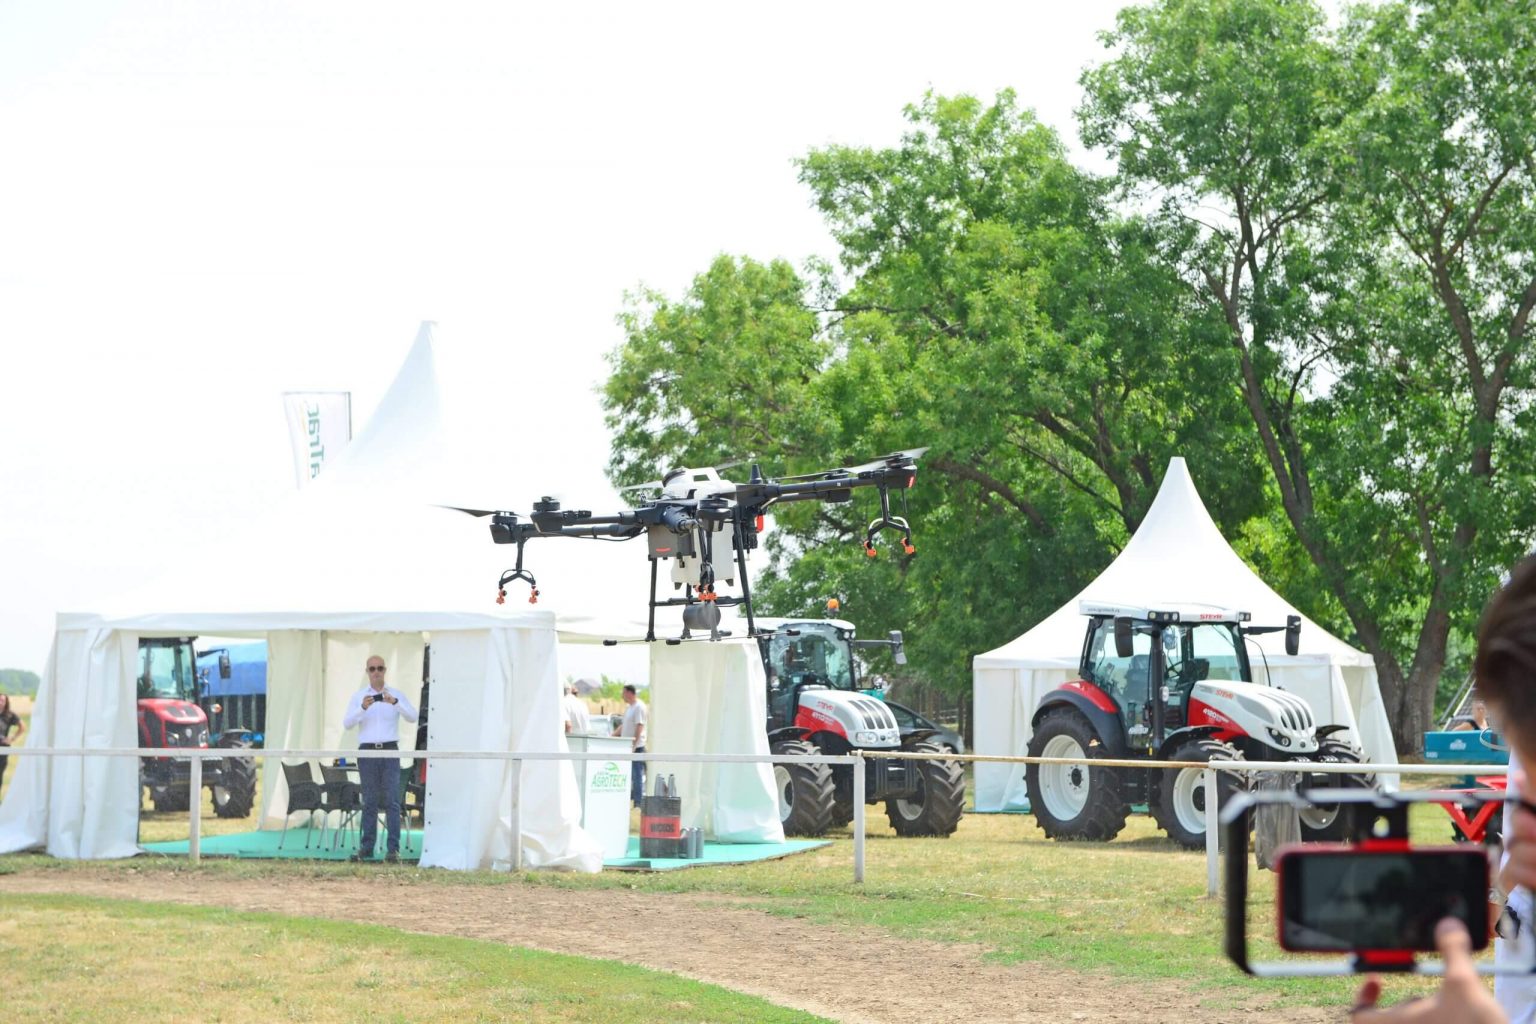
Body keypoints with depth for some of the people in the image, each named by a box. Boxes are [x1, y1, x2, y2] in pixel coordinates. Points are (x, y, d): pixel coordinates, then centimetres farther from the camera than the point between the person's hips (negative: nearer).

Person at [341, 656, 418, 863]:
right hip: (367, 751, 1)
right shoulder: (358, 697, 8)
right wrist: (363, 708, -19)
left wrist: (395, 703, -21)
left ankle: (393, 848, -9)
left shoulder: (396, 695, 7)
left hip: (389, 751, -1)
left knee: (392, 801, -7)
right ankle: (367, 847, 7)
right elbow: (346, 724, -2)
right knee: (369, 801, 3)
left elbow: (413, 717, -5)